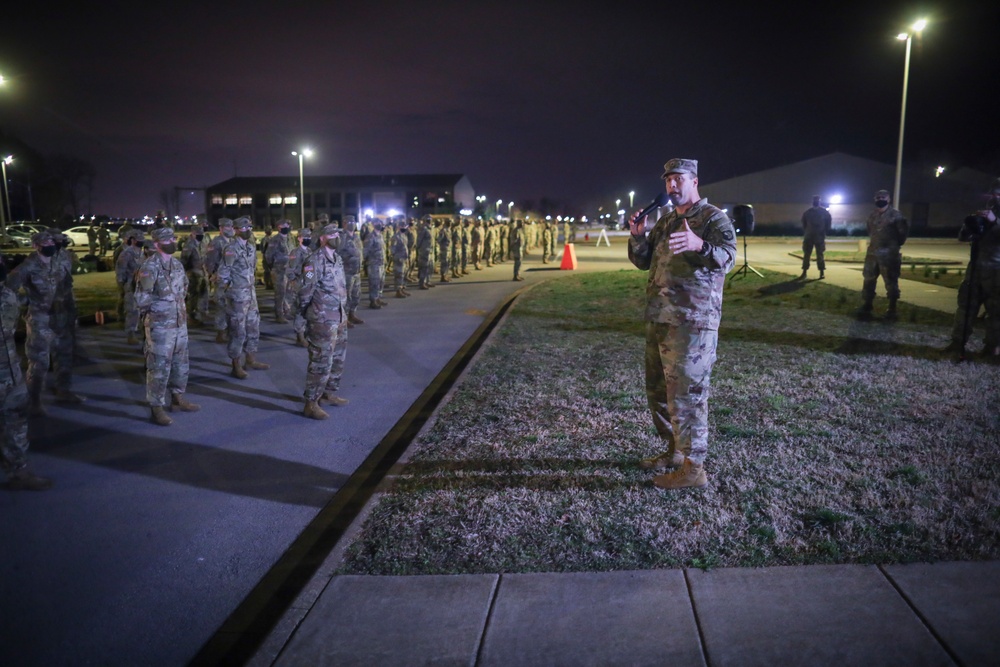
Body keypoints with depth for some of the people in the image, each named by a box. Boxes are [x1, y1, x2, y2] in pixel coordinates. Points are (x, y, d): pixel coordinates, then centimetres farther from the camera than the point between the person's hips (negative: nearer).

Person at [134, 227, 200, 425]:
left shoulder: (178, 264, 7)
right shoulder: (150, 267, -16)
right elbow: (141, 300, -18)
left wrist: (178, 305, 12)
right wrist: (162, 301, -8)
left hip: (180, 323, 8)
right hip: (160, 326, -8)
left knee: (181, 364, 18)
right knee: (159, 368, 0)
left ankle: (177, 398, 34)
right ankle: (156, 408, 9)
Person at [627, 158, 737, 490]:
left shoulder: (714, 218, -7)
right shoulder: (665, 221, 17)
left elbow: (727, 257, -23)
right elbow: (643, 261, 18)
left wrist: (699, 245, -43)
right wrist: (637, 236, -2)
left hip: (692, 322, -9)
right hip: (658, 319, 9)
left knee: (686, 394, -6)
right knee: (657, 389, 16)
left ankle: (693, 467, 4)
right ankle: (674, 450, 32)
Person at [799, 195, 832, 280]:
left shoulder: (824, 211, 1)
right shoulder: (807, 212, 7)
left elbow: (829, 221, 4)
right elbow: (804, 222, 14)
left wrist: (826, 231, -3)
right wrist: (805, 232, 5)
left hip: (819, 236, -2)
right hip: (809, 236, 2)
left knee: (819, 254, -1)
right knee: (806, 254, 0)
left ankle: (822, 272, 6)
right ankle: (804, 273, 3)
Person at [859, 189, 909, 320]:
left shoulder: (895, 215, -8)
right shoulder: (872, 215, 11)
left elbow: (904, 230, -1)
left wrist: (896, 243, 4)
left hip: (889, 254, -6)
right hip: (872, 253, 6)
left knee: (891, 282, 1)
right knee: (868, 280, 7)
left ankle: (892, 310, 9)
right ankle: (866, 307, 15)